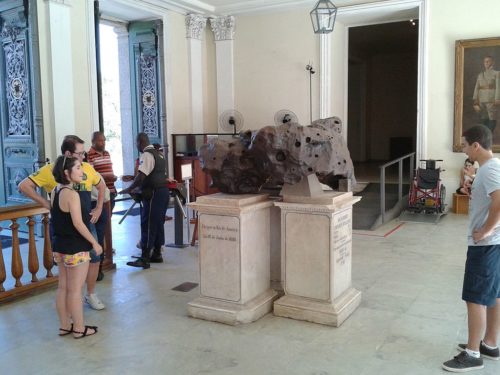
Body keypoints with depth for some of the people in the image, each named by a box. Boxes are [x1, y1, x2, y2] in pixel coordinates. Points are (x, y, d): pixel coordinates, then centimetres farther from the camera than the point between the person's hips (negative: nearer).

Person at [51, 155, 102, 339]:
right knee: (75, 289, 2)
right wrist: (94, 243, -14)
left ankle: (64, 326, 26)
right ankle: (79, 328, 14)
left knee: (63, 287, 15)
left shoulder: (55, 192, 7)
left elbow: (59, 219, 12)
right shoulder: (72, 194, -20)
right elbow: (78, 223, -22)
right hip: (76, 248, -9)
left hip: (60, 246, 9)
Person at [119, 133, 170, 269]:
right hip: (163, 191, 9)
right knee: (158, 223, 14)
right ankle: (157, 254, 21)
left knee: (147, 225, -6)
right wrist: (137, 187, 26)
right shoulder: (158, 154, 17)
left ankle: (144, 259, -4)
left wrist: (129, 189, -14)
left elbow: (141, 176, -22)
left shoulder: (146, 155, -12)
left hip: (153, 194, -9)